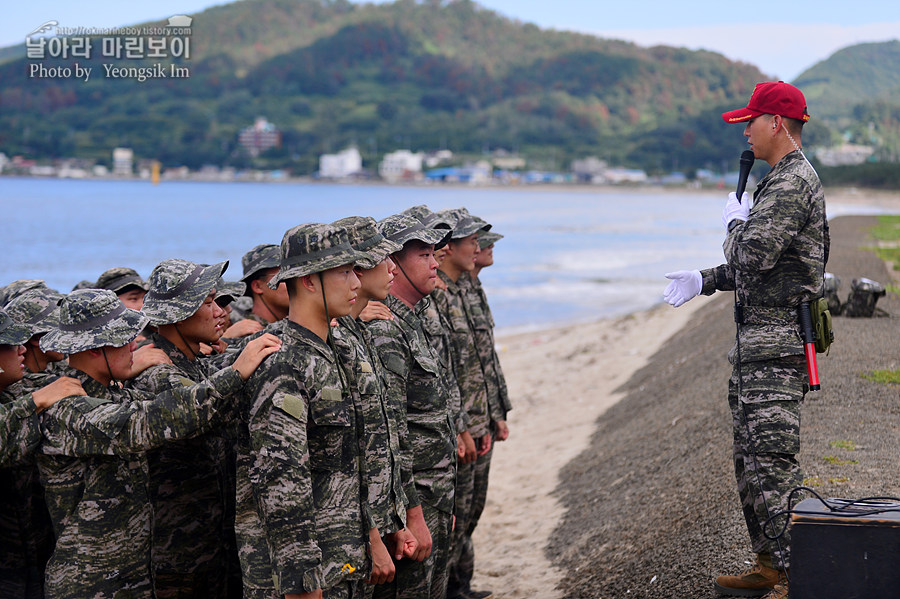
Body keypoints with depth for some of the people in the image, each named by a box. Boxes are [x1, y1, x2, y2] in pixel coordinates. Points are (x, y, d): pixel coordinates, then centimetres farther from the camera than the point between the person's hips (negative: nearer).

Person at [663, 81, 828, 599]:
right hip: (757, 341, 11)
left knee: (773, 460, -11)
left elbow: (755, 254, -26)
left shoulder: (794, 181, -15)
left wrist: (736, 222, -6)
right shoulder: (780, 180, 19)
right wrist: (706, 280, 20)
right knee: (750, 458, 15)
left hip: (778, 342, -11)